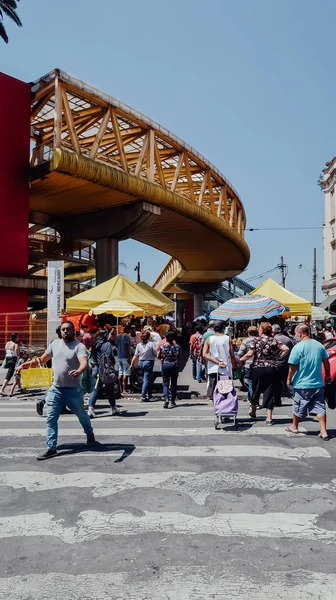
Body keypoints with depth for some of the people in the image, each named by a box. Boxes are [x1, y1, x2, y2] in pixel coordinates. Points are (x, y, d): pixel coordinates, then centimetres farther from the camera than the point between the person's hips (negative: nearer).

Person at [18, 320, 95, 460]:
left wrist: (79, 371, -50)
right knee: (51, 418, -2)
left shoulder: (79, 346, -12)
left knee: (81, 414, 16)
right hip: (55, 388, 4)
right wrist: (26, 364, 6)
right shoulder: (55, 343, 6)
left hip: (73, 389, -4)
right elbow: (43, 359, 17)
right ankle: (51, 448, 5)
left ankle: (90, 433, 43)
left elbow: (84, 363, -29)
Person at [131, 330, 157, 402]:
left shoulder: (139, 345, 3)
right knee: (146, 379, -4)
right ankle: (143, 396, -12)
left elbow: (135, 356, 3)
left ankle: (149, 394, 28)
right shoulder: (151, 344, -9)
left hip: (141, 362, 5)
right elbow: (155, 354, -9)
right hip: (149, 362, -5)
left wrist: (132, 364, 9)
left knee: (147, 378, 19)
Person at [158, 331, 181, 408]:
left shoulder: (162, 346, -8)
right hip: (174, 366, 1)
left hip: (165, 365, -1)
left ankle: (166, 399, -18)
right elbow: (179, 357, 4)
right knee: (173, 384, 13)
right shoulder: (177, 347, -6)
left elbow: (159, 357, 3)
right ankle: (172, 401, 18)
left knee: (165, 384, 3)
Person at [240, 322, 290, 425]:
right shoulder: (274, 341, 2)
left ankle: (253, 412, 36)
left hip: (258, 369, -1)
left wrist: (240, 360, 2)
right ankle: (269, 418, 0)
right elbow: (286, 349, -8)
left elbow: (249, 354, -11)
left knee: (256, 391, 17)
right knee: (269, 393, 3)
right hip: (271, 369, 1)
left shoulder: (256, 340, -3)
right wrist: (278, 357, 3)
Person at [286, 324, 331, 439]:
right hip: (318, 383, 4)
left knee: (298, 407, 14)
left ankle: (294, 427, 31)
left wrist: (289, 379, 0)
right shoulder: (319, 345, 2)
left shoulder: (298, 347, -15)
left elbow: (293, 367, -14)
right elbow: (326, 362, 10)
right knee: (320, 408, 7)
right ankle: (324, 432, 2)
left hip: (302, 384, -4)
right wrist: (328, 376, 22)